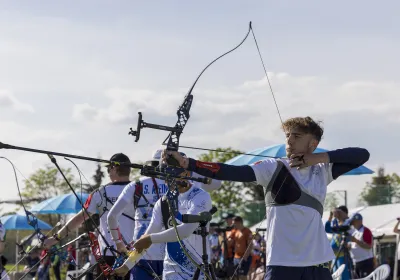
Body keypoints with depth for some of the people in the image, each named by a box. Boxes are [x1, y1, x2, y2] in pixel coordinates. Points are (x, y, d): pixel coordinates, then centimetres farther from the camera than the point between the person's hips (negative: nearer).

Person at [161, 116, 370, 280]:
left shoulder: (323, 171, 9)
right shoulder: (273, 168, -1)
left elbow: (362, 155, 4)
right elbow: (232, 172, -14)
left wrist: (318, 158, -5)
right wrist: (186, 163, -27)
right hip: (282, 263, -3)